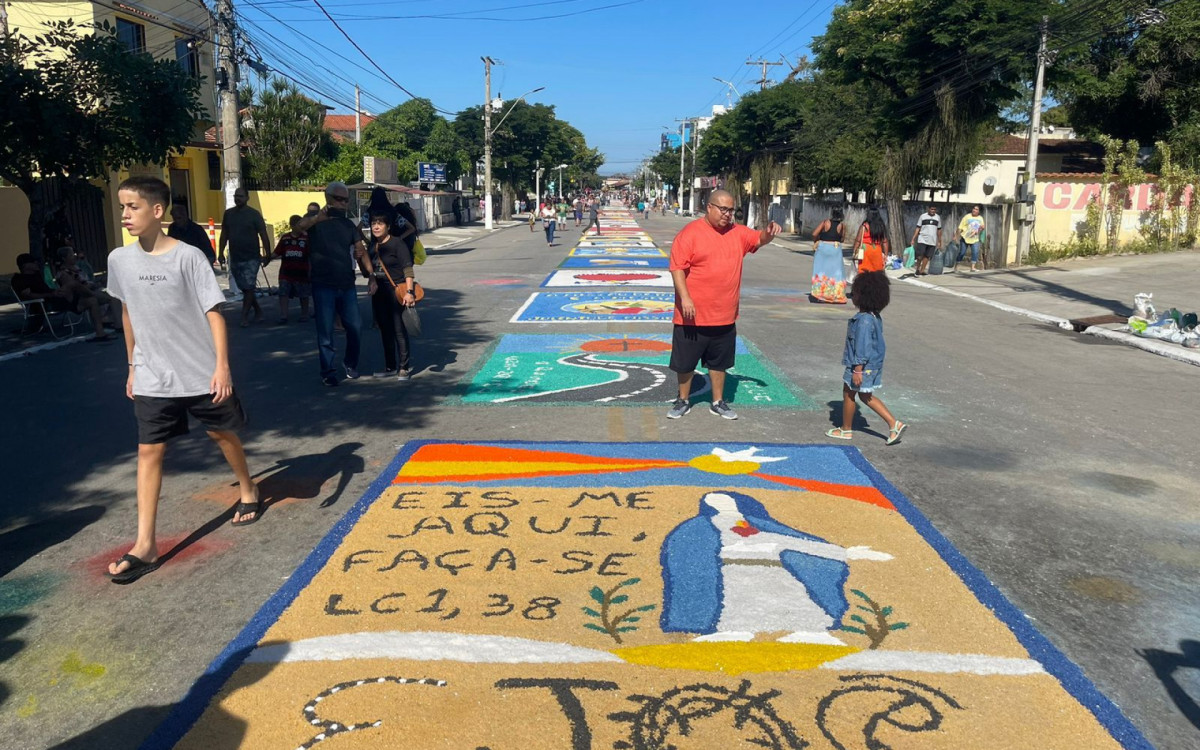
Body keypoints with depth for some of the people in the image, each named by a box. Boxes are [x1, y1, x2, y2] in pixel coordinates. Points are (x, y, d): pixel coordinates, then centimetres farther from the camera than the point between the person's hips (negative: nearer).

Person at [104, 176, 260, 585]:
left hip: (203, 372, -3)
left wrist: (222, 365, -22)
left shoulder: (188, 256, -13)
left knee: (223, 434, 14)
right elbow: (129, 312, 14)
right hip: (152, 378, 3)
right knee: (149, 452, -1)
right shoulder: (119, 260, 1)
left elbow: (213, 311, -14)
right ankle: (145, 546, 1)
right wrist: (133, 366, 18)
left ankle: (248, 491, 42)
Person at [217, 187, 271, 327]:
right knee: (244, 288, 10)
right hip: (235, 258, 5)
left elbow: (263, 236, -7)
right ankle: (258, 311, 24)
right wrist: (221, 253, 9)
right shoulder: (228, 214, 8)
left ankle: (244, 317, -5)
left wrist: (267, 254, -11)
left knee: (249, 288, -10)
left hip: (251, 258, -5)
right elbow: (224, 234, 14)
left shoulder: (254, 214, -5)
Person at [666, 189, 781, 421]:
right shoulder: (690, 233, -11)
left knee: (719, 362, 16)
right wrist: (685, 298, -23)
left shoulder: (738, 233, 7)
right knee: (686, 361, 9)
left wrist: (769, 232, -7)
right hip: (694, 315, -5)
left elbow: (759, 239, 17)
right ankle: (683, 401, 25)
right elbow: (677, 268, -14)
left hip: (725, 316, 5)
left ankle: (718, 402, 29)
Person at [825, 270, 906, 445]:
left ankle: (846, 430, 26)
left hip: (863, 366, -10)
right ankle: (894, 424, 16)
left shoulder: (863, 321, -26)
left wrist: (857, 370, -22)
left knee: (848, 394, 9)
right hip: (874, 364, 10)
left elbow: (862, 347, -26)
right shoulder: (875, 317, 6)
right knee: (865, 396, 20)